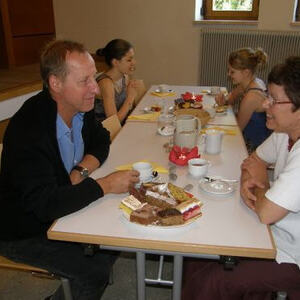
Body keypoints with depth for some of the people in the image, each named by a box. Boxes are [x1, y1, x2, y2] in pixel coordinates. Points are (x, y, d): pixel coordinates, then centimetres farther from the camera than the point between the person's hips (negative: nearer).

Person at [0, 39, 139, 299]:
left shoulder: (80, 107, -8)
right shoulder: (27, 130, -31)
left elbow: (101, 142, 6)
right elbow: (46, 205, -35)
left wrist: (81, 171, -13)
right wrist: (106, 185, -28)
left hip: (62, 209, 7)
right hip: (24, 233, -7)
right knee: (96, 268, -16)